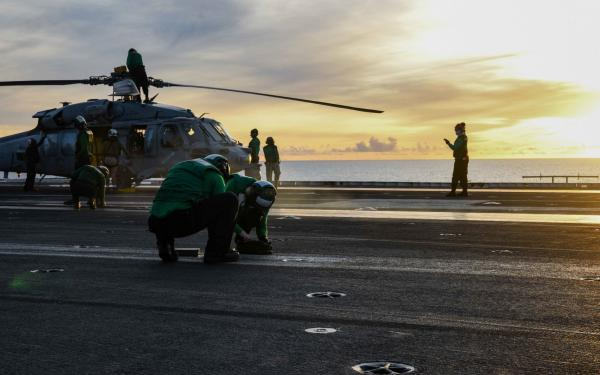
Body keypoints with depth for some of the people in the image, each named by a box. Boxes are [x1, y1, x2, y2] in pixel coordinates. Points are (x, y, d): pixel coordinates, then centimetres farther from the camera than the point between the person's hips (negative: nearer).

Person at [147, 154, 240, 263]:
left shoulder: (179, 166, 35)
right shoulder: (214, 175, 14)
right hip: (183, 221, -7)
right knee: (230, 200, 5)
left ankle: (164, 242, 12)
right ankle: (216, 252, 3)